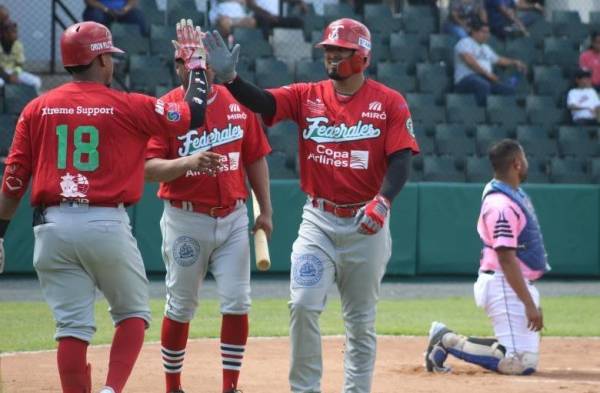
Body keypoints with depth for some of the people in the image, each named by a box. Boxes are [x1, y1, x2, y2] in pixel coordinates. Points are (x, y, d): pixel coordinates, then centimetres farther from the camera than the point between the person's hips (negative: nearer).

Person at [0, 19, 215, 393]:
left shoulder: (37, 109, 6)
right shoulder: (127, 107, -1)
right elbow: (194, 114, 8)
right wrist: (196, 62, 21)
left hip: (52, 226, 3)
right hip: (107, 223, -2)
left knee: (73, 326, 4)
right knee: (133, 312, 13)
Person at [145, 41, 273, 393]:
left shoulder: (238, 104, 4)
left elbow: (256, 159, 10)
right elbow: (149, 168, -14)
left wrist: (266, 211, 8)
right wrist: (188, 162, -31)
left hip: (233, 218, 3)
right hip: (186, 220, -3)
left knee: (237, 303, -2)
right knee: (181, 307, 6)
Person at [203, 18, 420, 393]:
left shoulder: (390, 103, -4)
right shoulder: (307, 96, 3)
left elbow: (401, 159, -11)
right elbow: (262, 102, -12)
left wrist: (383, 200, -28)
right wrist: (230, 77, -32)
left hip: (366, 224, -1)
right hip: (318, 221, 2)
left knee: (361, 319, 8)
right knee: (303, 305, -10)